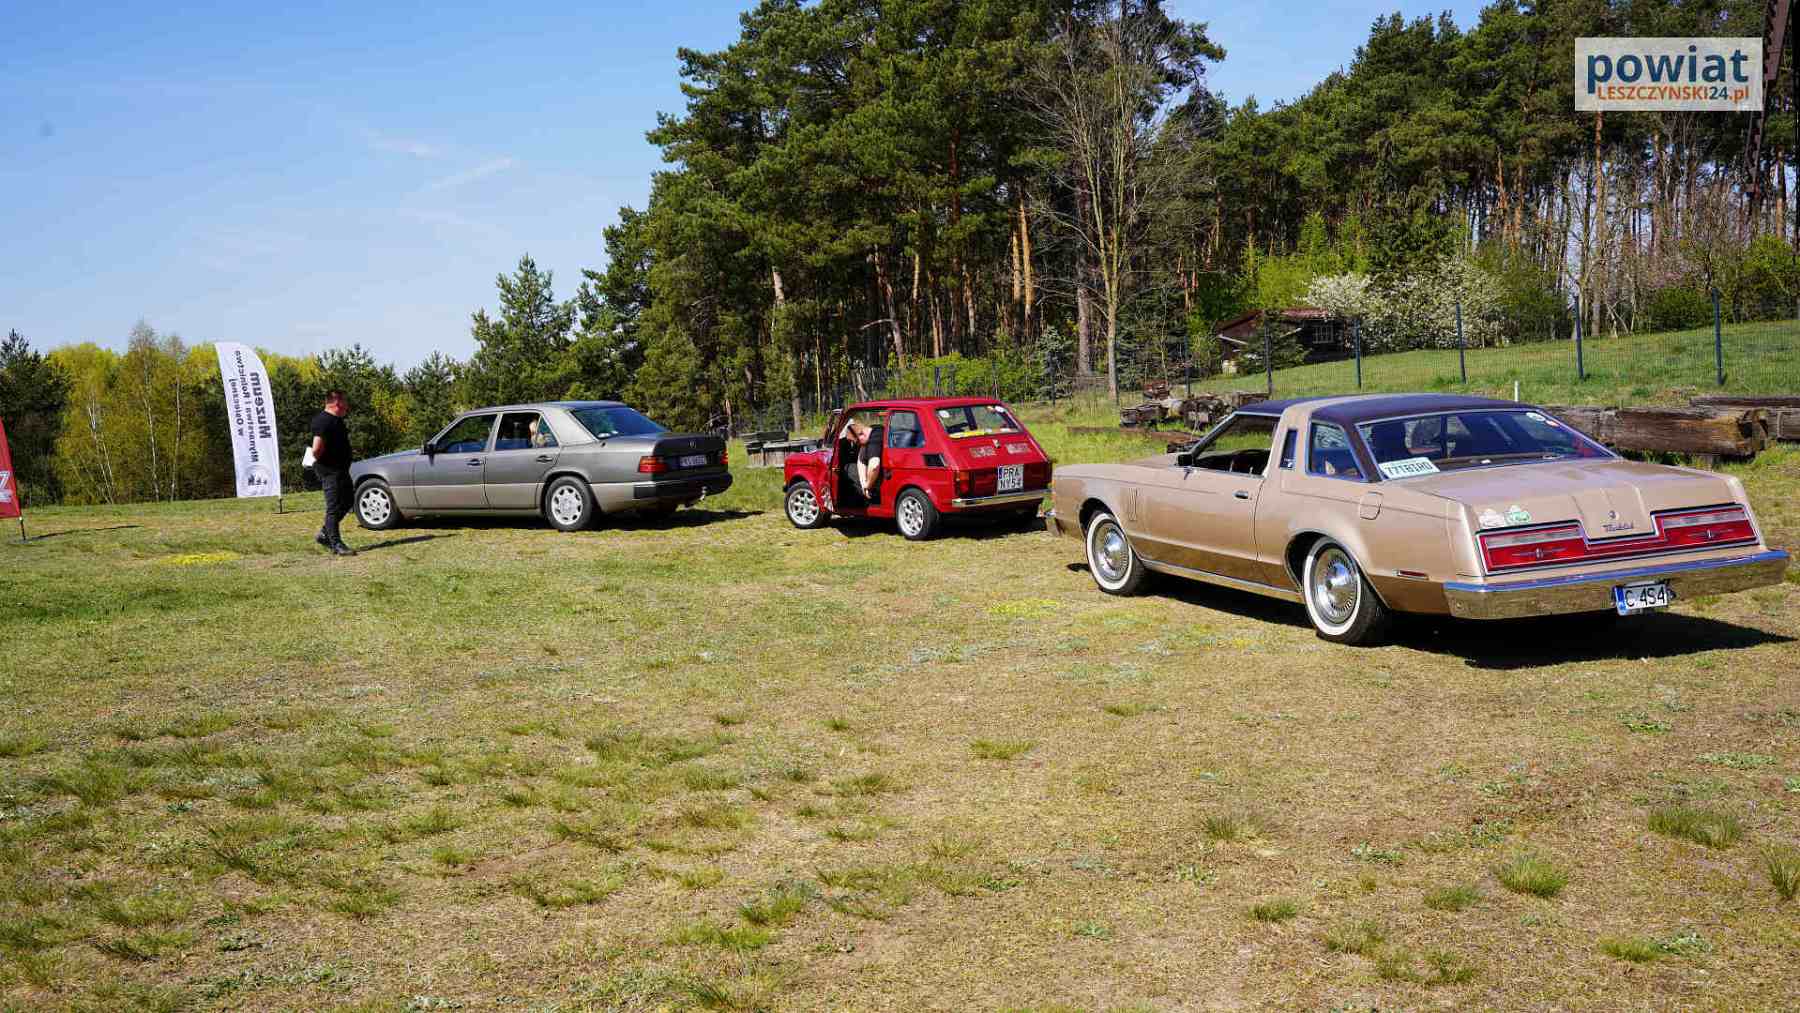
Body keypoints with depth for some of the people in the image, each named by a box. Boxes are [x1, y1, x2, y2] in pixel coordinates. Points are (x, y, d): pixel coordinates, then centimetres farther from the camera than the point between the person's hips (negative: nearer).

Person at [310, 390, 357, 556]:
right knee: (334, 507, -5)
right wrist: (320, 461, -9)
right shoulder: (323, 421, -18)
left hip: (341, 470, 10)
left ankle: (324, 535, 25)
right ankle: (336, 544, 0)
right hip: (330, 472, -10)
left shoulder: (336, 420, 15)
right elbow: (317, 449, -26)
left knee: (346, 503, 16)